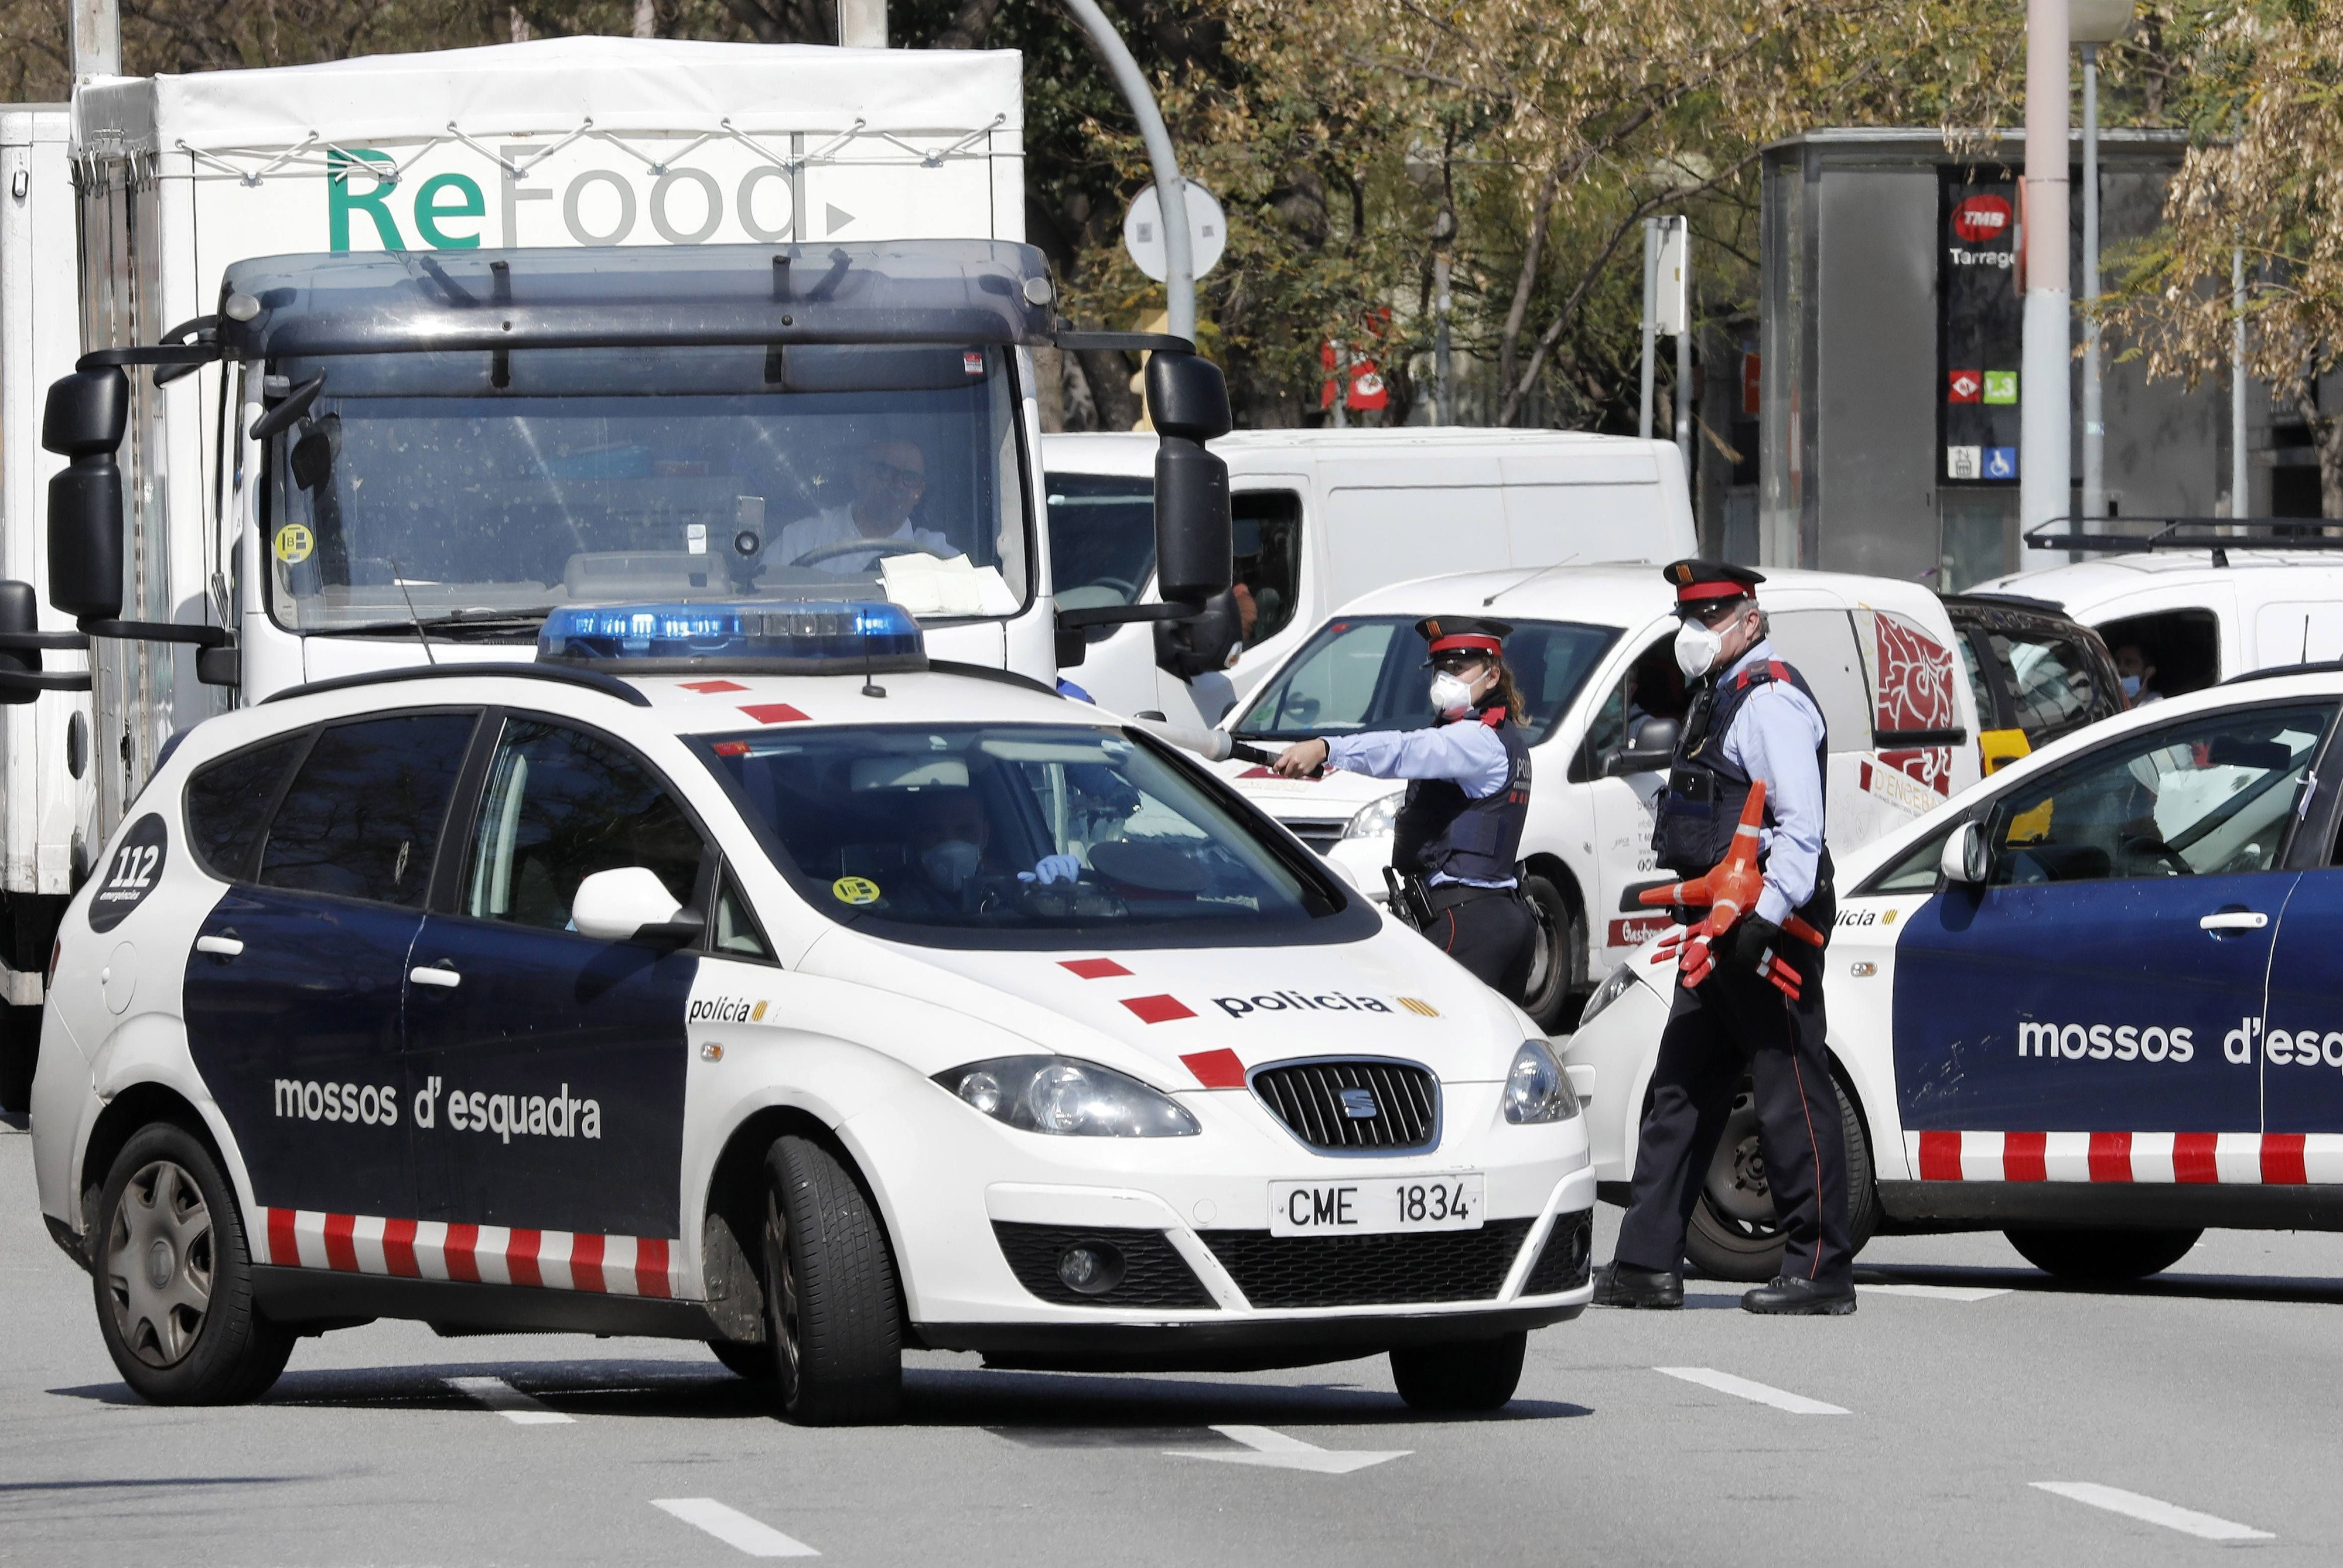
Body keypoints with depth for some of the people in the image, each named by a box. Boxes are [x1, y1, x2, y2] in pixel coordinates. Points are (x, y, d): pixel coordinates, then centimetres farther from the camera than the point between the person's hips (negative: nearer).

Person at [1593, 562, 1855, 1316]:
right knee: (1680, 1095, 10)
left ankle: (1820, 1271, -5)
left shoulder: (1771, 700, -11)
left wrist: (1765, 917, -27)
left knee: (1792, 1098, -7)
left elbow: (1801, 827, -20)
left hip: (1768, 927, -11)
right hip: (1719, 932, 11)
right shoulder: (1719, 697, 20)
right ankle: (1647, 1265, 13)